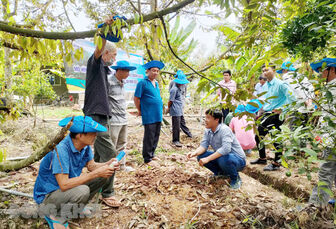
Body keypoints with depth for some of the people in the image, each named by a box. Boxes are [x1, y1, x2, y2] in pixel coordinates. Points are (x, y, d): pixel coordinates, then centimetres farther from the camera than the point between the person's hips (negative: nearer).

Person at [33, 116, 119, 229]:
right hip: (46, 197, -7)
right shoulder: (61, 150, -32)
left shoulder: (85, 145, -9)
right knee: (83, 191, -34)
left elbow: (91, 166, -1)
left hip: (67, 186, 8)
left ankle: (75, 206, 10)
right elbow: (64, 185, -34)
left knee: (103, 176, -4)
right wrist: (95, 173, -33)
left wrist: (107, 164, -21)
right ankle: (56, 217, -6)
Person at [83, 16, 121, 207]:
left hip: (102, 115, 10)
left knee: (100, 154, 16)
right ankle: (107, 192, -1)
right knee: (110, 154, -12)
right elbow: (98, 49, -28)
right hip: (95, 115, -10)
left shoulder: (104, 69, 20)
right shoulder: (95, 63, -5)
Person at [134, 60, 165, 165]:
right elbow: (136, 98, -8)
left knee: (156, 137, 15)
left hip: (158, 115, 8)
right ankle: (147, 159, 10)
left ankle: (151, 154, 30)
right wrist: (140, 111, -1)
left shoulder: (156, 83, 16)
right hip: (149, 116, -8)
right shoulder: (143, 83, -8)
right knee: (149, 137, -2)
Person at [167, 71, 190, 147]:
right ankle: (175, 141, 6)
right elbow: (170, 101, -14)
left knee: (178, 126, 14)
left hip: (180, 111, 9)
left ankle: (177, 140, 23)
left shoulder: (178, 88, 15)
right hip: (175, 111, -9)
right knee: (176, 126, -3)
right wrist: (169, 109, 0)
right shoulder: (174, 89, -16)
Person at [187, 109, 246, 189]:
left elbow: (226, 149, -39)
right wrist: (195, 153, -29)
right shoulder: (208, 131, -2)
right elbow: (204, 145, -8)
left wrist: (208, 159, -41)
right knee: (201, 156, -9)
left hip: (238, 159, -7)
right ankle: (221, 172, 12)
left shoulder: (224, 130, -27)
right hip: (220, 156, 7)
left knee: (223, 159, -39)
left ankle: (235, 178, -6)